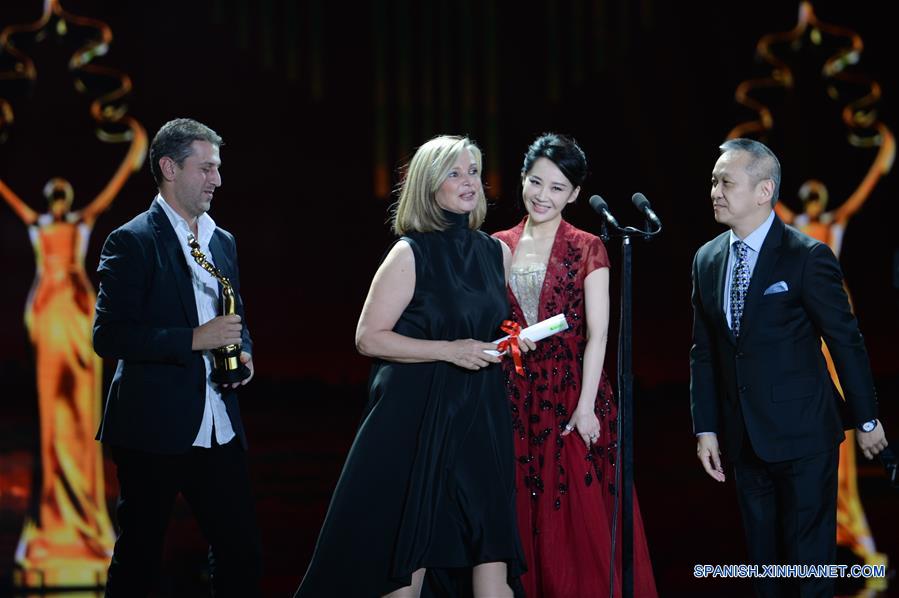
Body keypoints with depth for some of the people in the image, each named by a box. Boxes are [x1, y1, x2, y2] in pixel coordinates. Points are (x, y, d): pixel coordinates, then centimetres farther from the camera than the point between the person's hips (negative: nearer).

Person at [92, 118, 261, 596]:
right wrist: (194, 340, -21)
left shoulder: (222, 242, 14)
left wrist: (243, 352, 4)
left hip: (219, 428, 6)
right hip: (153, 431, -6)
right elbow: (108, 337, -16)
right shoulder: (132, 242, -9)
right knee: (139, 558, 3)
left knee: (240, 549, 6)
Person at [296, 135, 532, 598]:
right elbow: (368, 337, -10)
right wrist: (448, 350, -17)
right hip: (417, 419, -5)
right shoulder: (410, 254, -5)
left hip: (480, 417, 5)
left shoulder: (496, 253, 11)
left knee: (492, 560, -3)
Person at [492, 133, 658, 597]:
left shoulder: (587, 250, 0)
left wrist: (586, 406, -13)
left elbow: (598, 334, -6)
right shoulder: (498, 246, 9)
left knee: (579, 520, -4)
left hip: (570, 396, -3)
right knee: (521, 521, 5)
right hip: (512, 398, 3)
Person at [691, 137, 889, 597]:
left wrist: (866, 420, -2)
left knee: (809, 558, 1)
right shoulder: (707, 260, 5)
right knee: (763, 559, 13)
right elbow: (704, 352, 9)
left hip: (803, 435, -5)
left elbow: (847, 342, -7)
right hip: (745, 437, 5)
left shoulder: (807, 258, -12)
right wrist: (705, 428, 5)